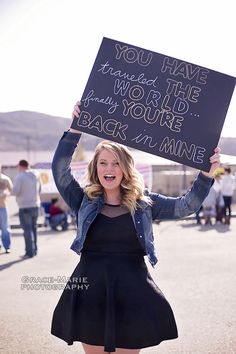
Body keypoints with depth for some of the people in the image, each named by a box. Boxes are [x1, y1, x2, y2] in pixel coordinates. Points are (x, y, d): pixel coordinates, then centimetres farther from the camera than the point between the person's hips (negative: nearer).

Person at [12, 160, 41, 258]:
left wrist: (14, 187, 4)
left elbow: (15, 192, -16)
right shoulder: (35, 175, 5)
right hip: (35, 205, 6)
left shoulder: (19, 177, -14)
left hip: (25, 207, -6)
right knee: (33, 228, 17)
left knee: (27, 229, -3)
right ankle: (34, 250, 23)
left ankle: (30, 252, -3)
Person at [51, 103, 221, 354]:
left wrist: (206, 174, -12)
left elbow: (186, 205, 1)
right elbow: (60, 170, -7)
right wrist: (75, 129, -16)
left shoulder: (144, 203, 6)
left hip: (132, 295, 0)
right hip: (90, 295, 1)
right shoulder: (84, 202, 4)